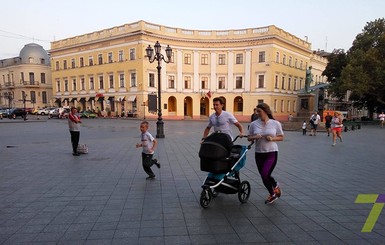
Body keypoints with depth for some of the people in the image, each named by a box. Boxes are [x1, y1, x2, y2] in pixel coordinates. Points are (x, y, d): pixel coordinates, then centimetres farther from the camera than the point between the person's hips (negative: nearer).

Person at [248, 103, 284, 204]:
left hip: (272, 153, -3)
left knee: (265, 175, -15)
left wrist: (272, 138, -15)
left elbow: (281, 137, 4)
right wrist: (255, 137, -16)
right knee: (264, 177, 10)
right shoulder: (254, 124, 0)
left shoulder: (275, 123, -3)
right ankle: (272, 194, 36)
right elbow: (249, 138, 5)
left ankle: (276, 186, 18)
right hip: (259, 154, 3)